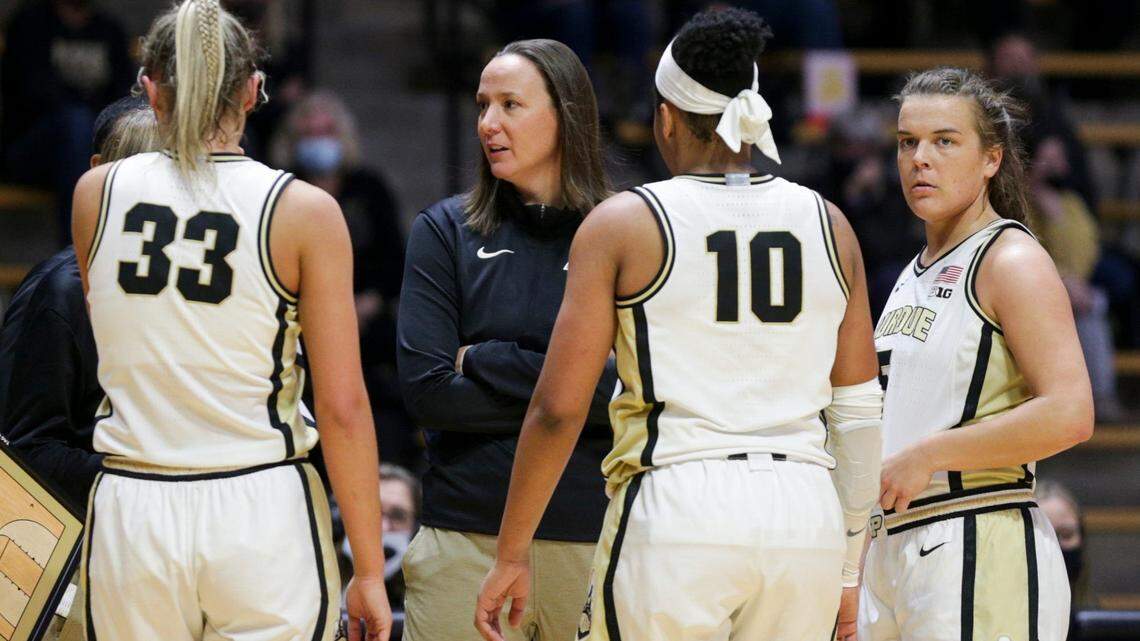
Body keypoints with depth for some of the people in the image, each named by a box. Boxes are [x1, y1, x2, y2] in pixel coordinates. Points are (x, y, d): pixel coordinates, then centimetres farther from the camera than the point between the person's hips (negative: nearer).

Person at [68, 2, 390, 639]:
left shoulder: (96, 194, 3)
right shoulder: (304, 212, -5)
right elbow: (343, 408, -8)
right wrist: (370, 570, -3)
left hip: (131, 516, 2)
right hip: (262, 514, -2)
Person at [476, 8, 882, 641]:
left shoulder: (623, 224, 1)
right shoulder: (828, 226, 11)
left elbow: (558, 408, -3)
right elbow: (859, 411, 13)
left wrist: (512, 553, 5)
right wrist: (849, 566, 20)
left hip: (676, 516, -4)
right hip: (806, 516, 4)